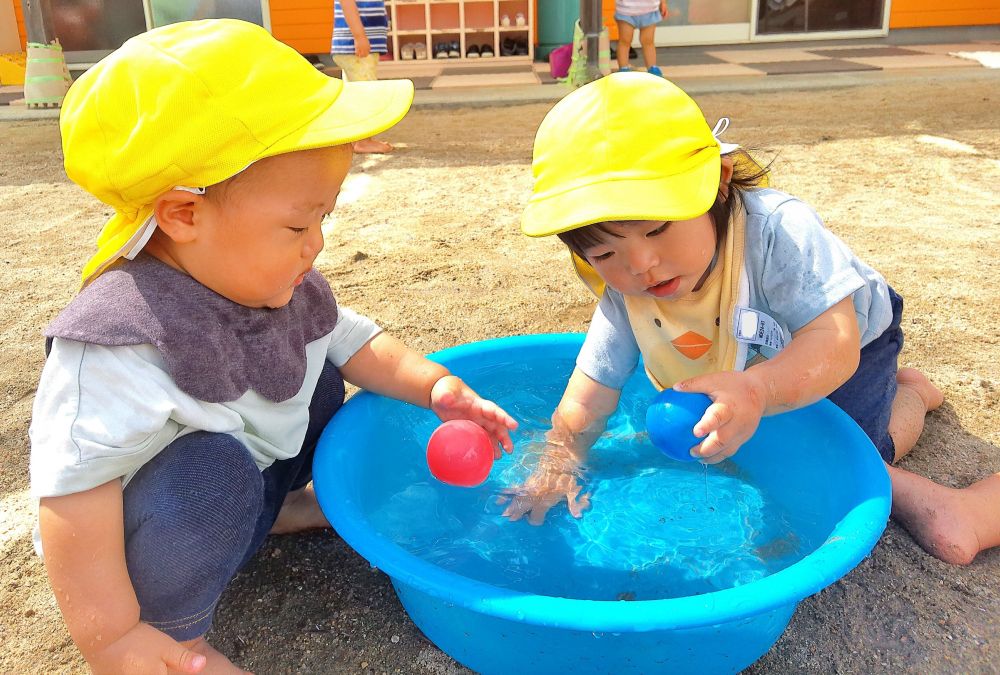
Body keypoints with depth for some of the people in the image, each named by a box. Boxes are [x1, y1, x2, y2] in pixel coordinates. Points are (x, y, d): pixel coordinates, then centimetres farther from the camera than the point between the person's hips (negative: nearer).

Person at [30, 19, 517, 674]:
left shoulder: (279, 287, -11)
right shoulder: (120, 345, -36)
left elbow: (349, 338, 0)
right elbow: (74, 486, -35)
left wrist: (434, 385, -15)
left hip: (243, 481, 7)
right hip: (151, 545, -7)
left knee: (318, 384, 2)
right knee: (212, 469, -36)